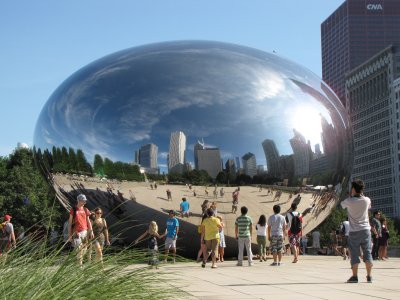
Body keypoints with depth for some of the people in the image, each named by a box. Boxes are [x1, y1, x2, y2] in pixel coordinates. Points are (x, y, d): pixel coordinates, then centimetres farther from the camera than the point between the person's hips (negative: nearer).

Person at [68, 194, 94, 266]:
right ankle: (80, 265, -4)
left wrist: (91, 232, 9)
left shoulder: (85, 210, 10)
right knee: (80, 250, -9)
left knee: (84, 249, 6)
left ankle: (81, 263, 16)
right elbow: (70, 223, -2)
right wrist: (69, 235, -6)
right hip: (77, 233, -5)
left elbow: (88, 222, 15)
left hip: (85, 232, 5)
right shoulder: (73, 210, -4)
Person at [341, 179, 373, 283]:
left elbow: (342, 204, 10)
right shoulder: (367, 200, -3)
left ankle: (355, 276, 1)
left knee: (354, 254, 2)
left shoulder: (349, 201, -11)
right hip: (365, 230, 2)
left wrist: (351, 196, 14)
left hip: (354, 231, -2)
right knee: (367, 253, 6)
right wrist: (360, 194, 18)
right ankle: (369, 276, 7)